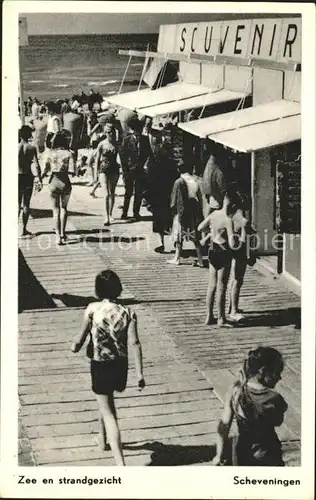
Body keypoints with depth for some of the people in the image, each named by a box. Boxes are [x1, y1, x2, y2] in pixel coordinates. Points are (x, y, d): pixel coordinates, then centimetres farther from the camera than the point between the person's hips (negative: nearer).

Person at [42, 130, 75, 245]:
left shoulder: (50, 153, -3)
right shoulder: (68, 154, -8)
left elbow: (46, 170, -3)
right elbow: (71, 171, -14)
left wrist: (41, 177, 13)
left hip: (53, 182, 1)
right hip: (65, 182, -1)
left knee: (56, 209, 9)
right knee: (63, 208, 20)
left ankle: (58, 236, 0)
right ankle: (63, 233, 21)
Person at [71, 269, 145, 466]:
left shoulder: (92, 309, -11)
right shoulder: (128, 313, -6)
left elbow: (82, 337, -7)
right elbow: (134, 343, -14)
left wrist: (75, 347, 16)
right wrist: (140, 373, -13)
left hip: (99, 366, -4)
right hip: (120, 365, 4)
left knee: (108, 413, -1)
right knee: (108, 401, 32)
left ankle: (120, 463, -11)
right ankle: (104, 439, 53)